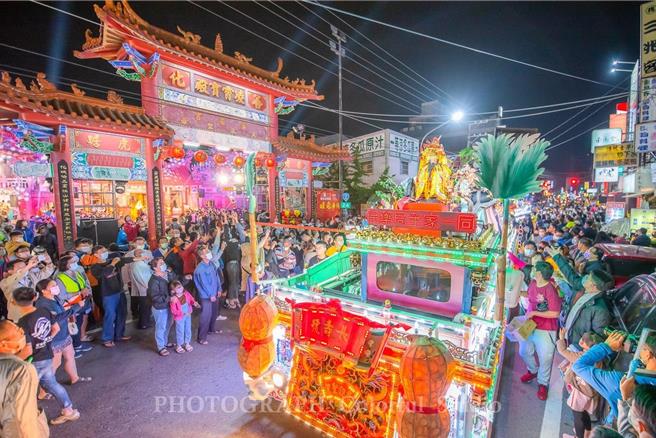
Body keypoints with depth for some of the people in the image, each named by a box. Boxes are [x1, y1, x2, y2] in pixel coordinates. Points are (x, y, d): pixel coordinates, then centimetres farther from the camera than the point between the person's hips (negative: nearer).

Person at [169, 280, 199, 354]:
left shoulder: (186, 294, -9)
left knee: (188, 330, 17)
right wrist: (182, 313, -26)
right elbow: (173, 311, -22)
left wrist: (194, 303, -14)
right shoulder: (174, 299, -24)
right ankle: (178, 346, 28)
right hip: (179, 318, -5)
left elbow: (191, 299, 7)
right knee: (180, 331, 7)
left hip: (188, 316, 5)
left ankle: (187, 343, 36)